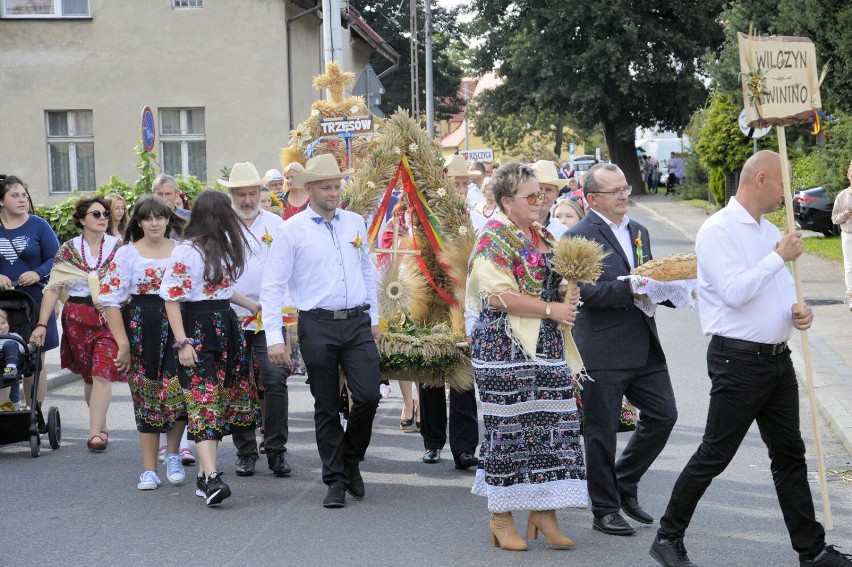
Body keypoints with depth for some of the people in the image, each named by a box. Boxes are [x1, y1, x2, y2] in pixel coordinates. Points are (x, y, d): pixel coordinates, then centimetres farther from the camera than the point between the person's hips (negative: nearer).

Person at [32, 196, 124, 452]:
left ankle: (95, 433, -12)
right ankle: (101, 427, 26)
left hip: (110, 317, -2)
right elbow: (53, 288, -1)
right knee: (89, 376, 11)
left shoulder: (118, 247, 1)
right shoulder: (68, 250, 2)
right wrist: (42, 325, -7)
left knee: (101, 374, -12)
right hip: (78, 318, 2)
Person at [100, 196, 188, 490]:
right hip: (141, 331, -1)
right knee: (146, 397, 2)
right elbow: (111, 300, -3)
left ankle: (173, 455, 16)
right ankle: (149, 469, 10)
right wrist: (123, 344, -9)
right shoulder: (127, 253, 2)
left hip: (178, 329, 1)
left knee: (178, 393, -8)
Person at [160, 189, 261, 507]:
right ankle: (211, 478, -20)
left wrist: (251, 305, 33)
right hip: (197, 329, -8)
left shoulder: (222, 246, 14)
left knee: (225, 400, 6)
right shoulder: (185, 252, -11)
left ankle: (205, 474, 12)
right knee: (205, 403, -13)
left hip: (226, 326, 8)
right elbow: (172, 299, -13)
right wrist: (182, 343, -18)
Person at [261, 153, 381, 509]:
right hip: (317, 326, -3)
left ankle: (351, 459, 18)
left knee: (368, 395, -7)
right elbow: (272, 286, -5)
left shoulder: (355, 223, 10)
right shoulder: (291, 231, -4)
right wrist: (274, 338, -11)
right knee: (326, 406, 4)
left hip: (357, 322, 3)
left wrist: (373, 317, 20)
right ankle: (336, 480, 16)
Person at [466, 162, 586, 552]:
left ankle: (543, 512, 12)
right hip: (505, 346, -8)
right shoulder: (494, 238, -10)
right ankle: (501, 519, 8)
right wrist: (551, 309, -18)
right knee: (507, 427, -1)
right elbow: (500, 296, -19)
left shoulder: (542, 235, 15)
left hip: (545, 346, 8)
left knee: (552, 424, 4)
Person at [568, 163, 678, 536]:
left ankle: (624, 484, 26)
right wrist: (631, 288, -25)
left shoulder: (638, 232, 16)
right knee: (601, 432, 3)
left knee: (663, 415, 8)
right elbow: (585, 291, -19)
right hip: (603, 349, -7)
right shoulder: (579, 236, -9)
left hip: (645, 347, 7)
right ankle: (605, 509, 15)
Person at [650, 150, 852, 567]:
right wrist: (779, 257, -16)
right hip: (738, 360, -8)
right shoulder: (718, 231, -12)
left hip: (777, 358, 8)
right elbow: (734, 292, -22)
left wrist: (799, 310, -1)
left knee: (789, 454, 11)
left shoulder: (770, 231, 13)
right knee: (715, 455, -2)